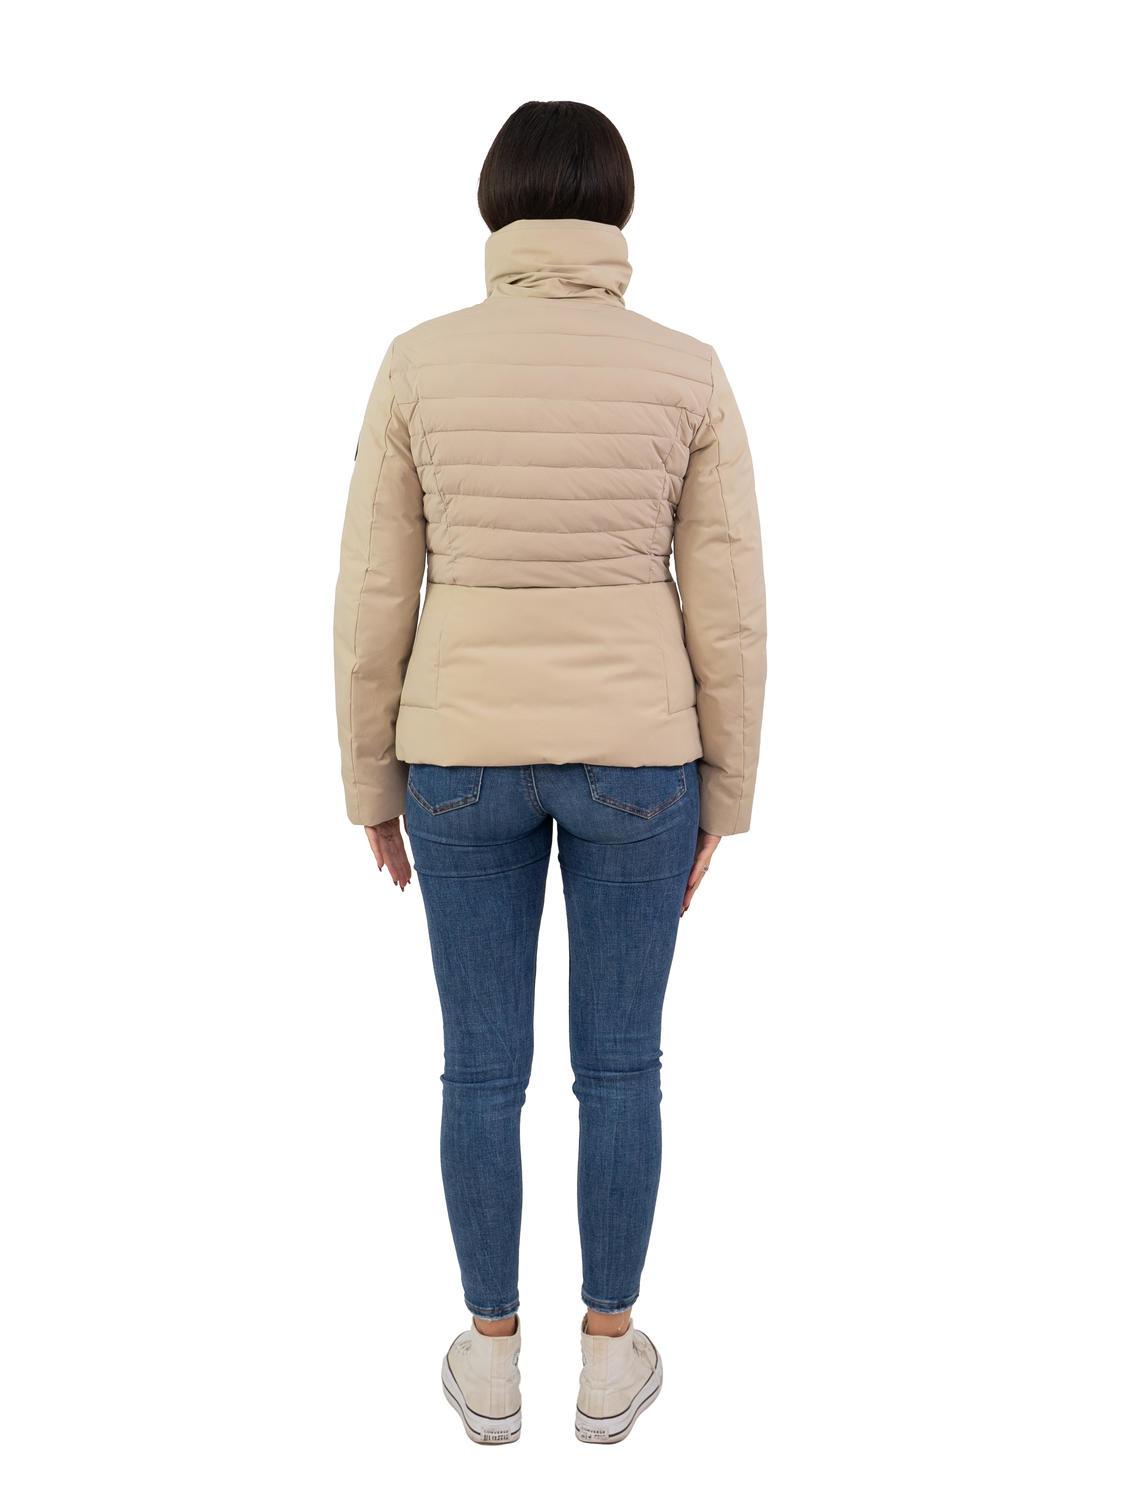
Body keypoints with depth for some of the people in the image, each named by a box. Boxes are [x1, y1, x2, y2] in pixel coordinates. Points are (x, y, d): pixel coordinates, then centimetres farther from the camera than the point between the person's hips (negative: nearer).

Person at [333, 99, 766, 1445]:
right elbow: (728, 613, -4)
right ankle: (608, 1358, 31)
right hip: (632, 754, 0)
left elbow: (372, 602, -4)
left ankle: (493, 1359, 31)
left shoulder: (419, 363, -6)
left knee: (482, 1065, 15)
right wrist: (724, 793, 8)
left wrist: (371, 783, 8)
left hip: (465, 752, 1)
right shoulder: (688, 373, -6)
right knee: (619, 1063, 15)